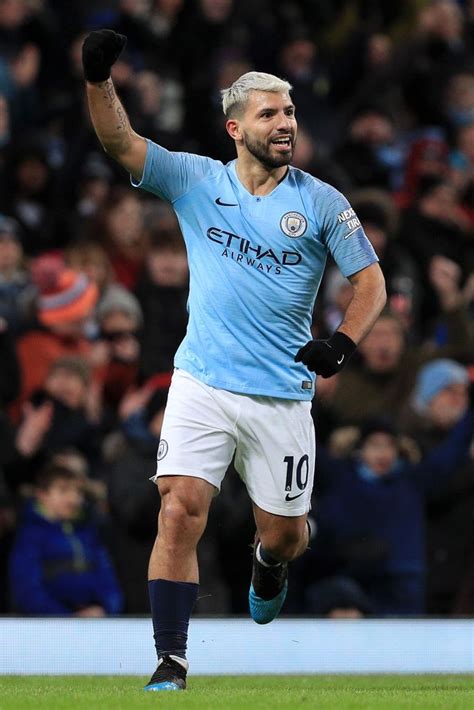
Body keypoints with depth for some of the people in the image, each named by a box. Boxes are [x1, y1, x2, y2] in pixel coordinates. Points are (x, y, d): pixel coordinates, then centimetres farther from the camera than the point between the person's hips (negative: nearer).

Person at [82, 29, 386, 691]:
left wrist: (342, 342, -18)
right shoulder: (198, 180, 2)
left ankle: (268, 563, 49)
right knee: (180, 513, -15)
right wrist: (99, 76, -26)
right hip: (202, 385, -1)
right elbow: (120, 140, -8)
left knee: (284, 531, 10)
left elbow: (371, 282, 1)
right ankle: (171, 662, -9)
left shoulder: (322, 202, 1)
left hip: (282, 396, 1)